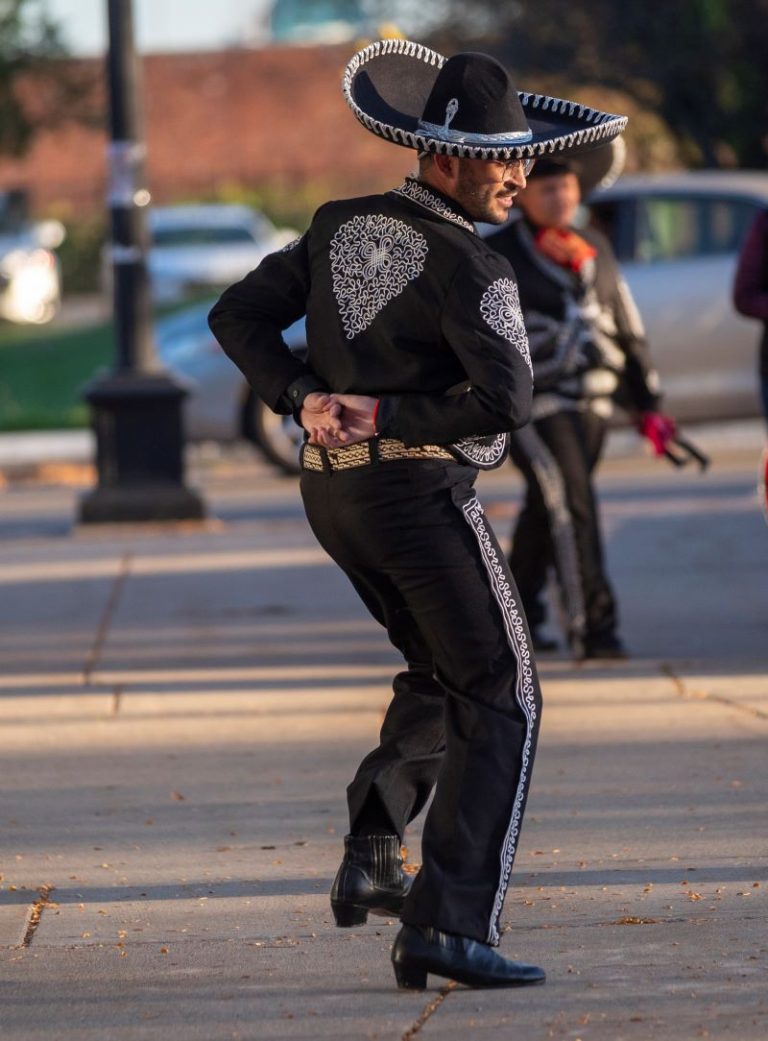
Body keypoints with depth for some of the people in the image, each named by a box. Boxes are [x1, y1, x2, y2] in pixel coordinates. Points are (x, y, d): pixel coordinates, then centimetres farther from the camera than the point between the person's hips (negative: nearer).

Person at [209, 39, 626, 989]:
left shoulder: (341, 226, 9)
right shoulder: (468, 267, -14)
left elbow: (239, 317, 11)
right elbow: (505, 400, -27)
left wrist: (305, 400, -2)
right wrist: (394, 420, -16)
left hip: (332, 494, 8)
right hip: (421, 492, -8)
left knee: (441, 675, 26)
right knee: (499, 701, -2)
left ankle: (371, 857, 10)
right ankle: (449, 927, -12)